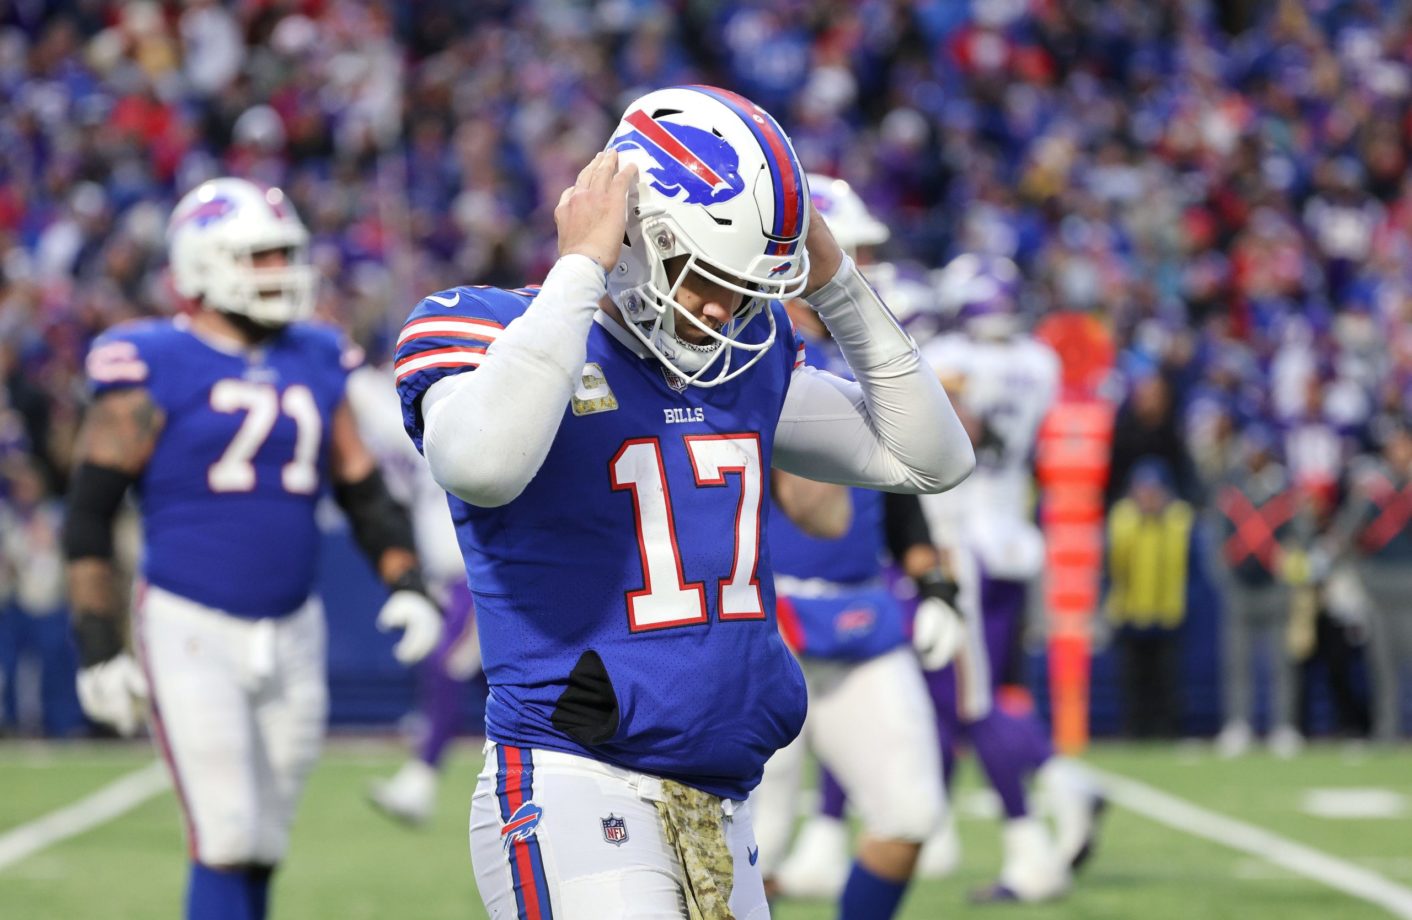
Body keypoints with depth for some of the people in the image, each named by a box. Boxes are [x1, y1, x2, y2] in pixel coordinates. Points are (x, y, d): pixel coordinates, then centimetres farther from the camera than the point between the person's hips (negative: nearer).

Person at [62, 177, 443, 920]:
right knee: (225, 838, -13)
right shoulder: (156, 369, -6)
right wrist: (98, 643, -10)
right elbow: (89, 512, -6)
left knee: (262, 848, 9)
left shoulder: (314, 364, 11)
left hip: (290, 633, 6)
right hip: (191, 627, -6)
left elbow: (363, 489, 18)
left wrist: (405, 582, 3)